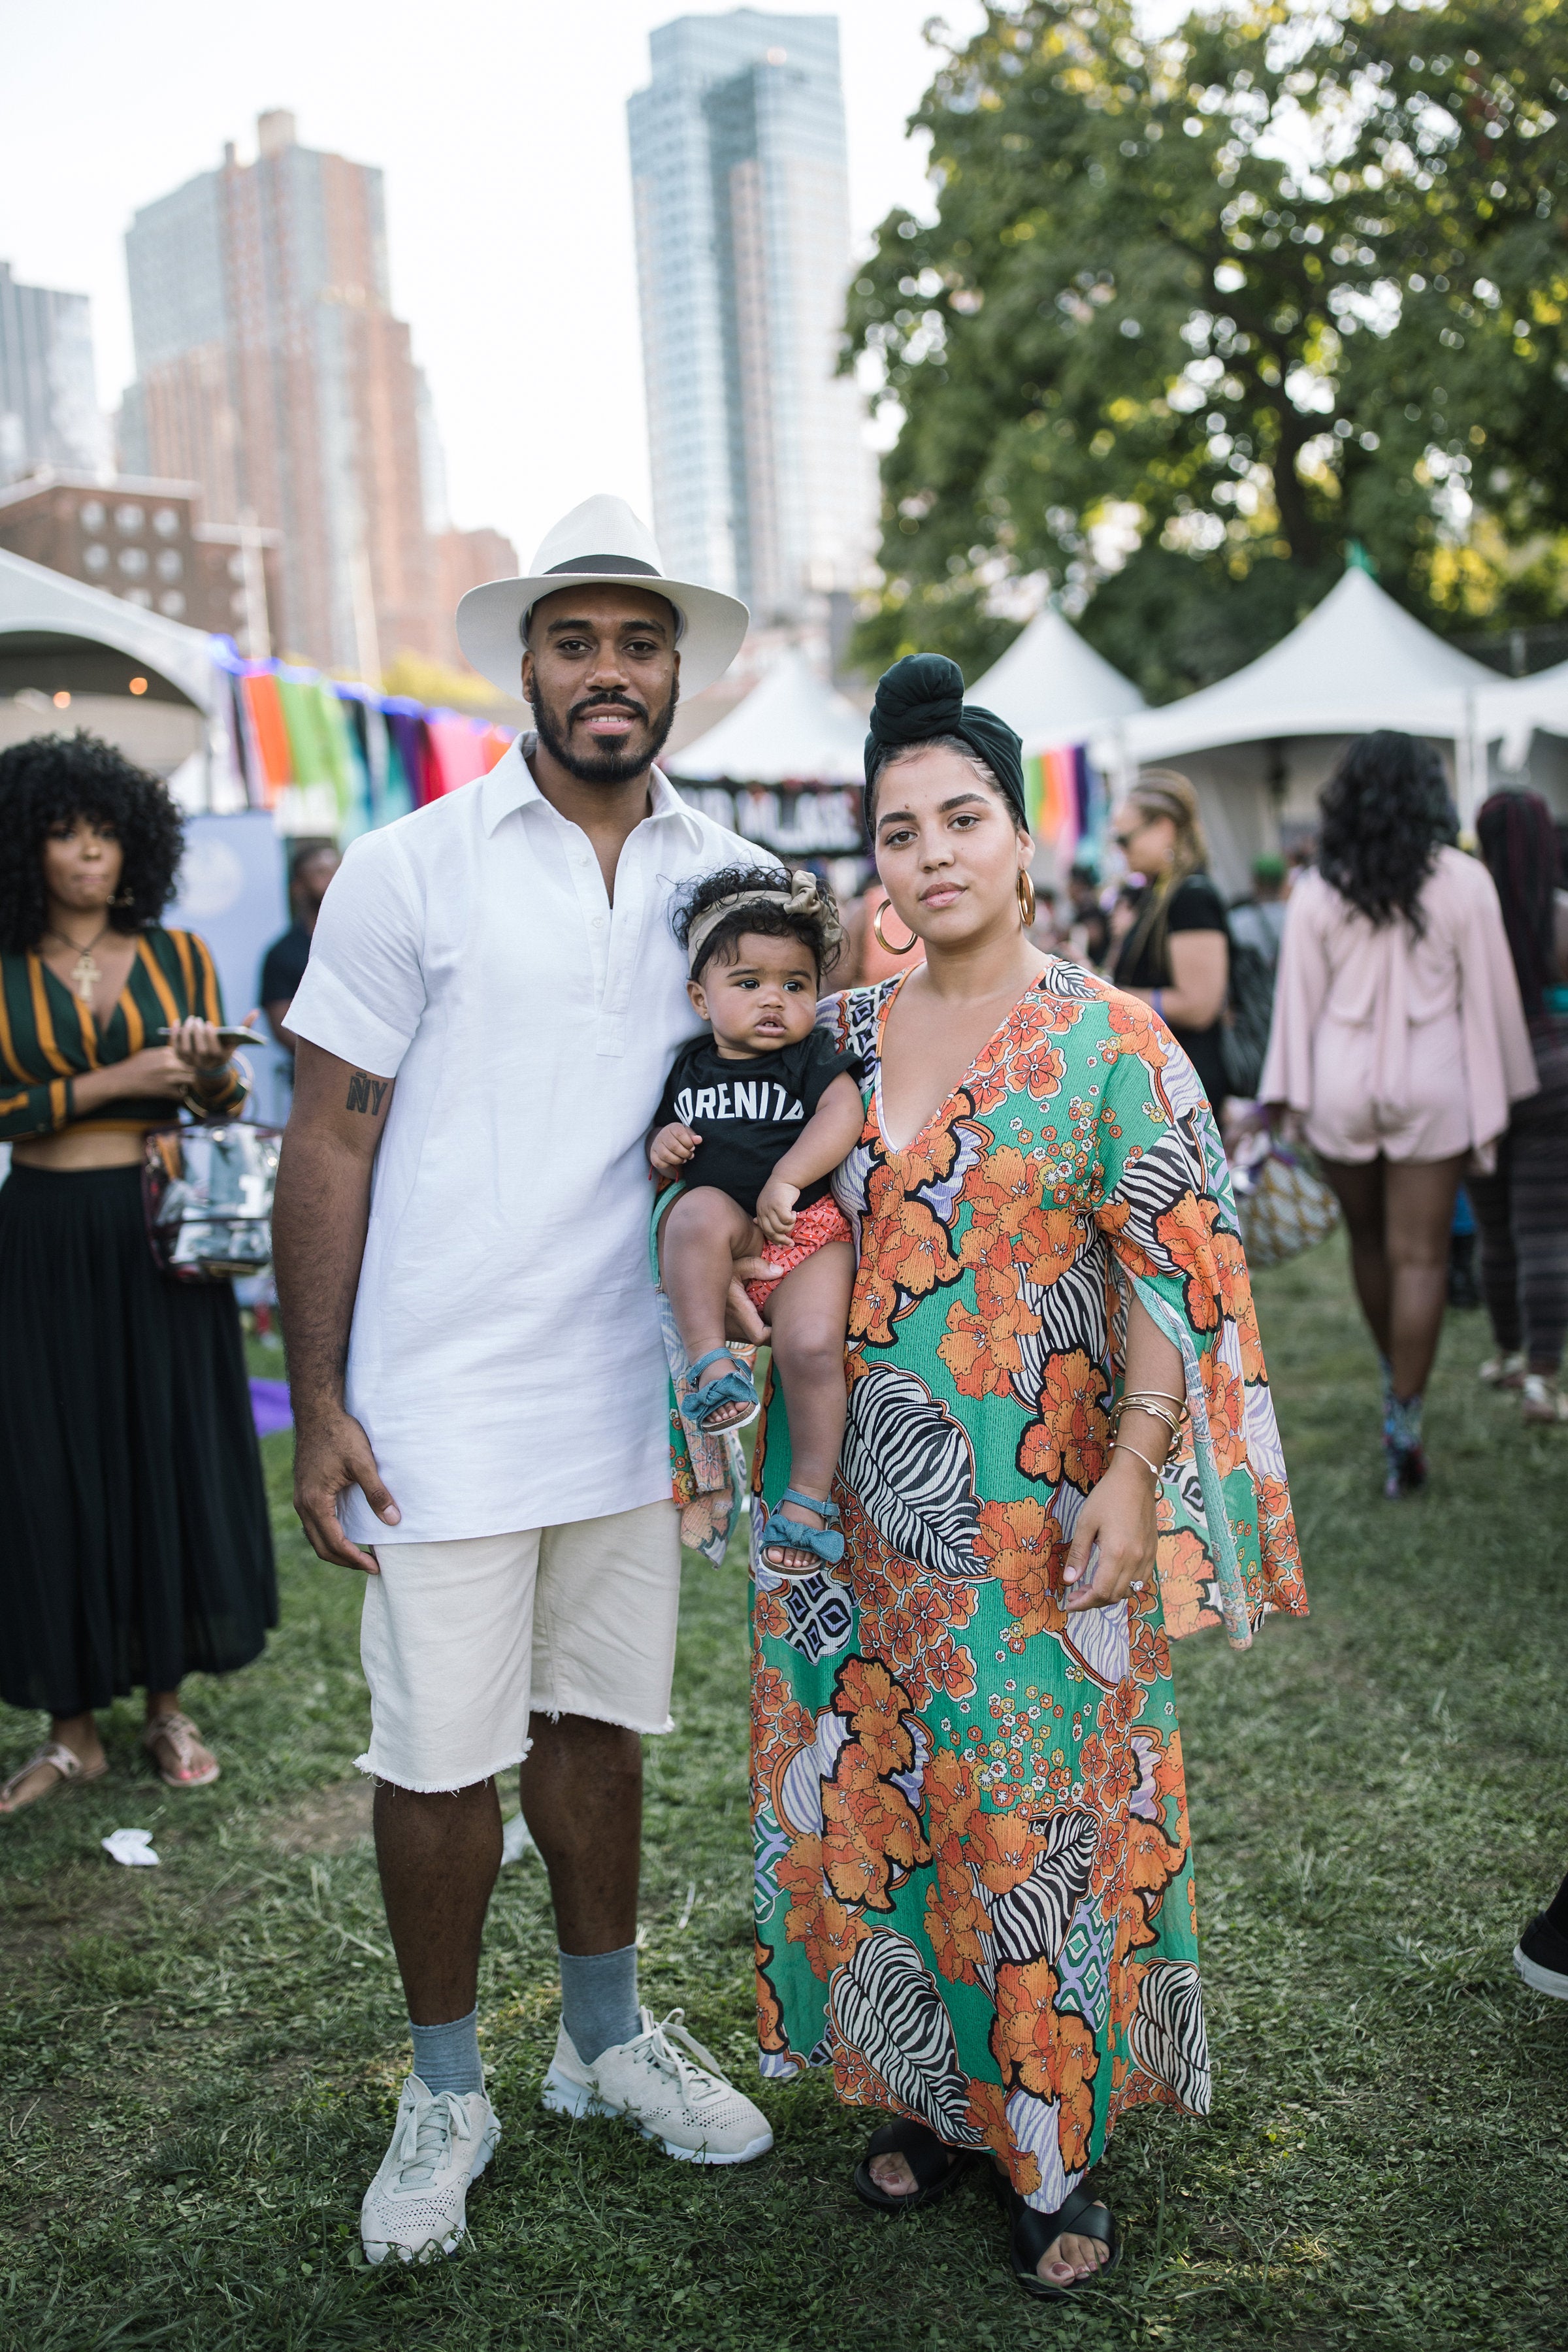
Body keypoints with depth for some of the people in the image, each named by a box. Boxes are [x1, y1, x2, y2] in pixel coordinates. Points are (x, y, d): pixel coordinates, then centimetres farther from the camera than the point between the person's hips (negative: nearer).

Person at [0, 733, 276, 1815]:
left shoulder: (177, 955, 5)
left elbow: (226, 1103, 7)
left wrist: (210, 1069, -15)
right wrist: (114, 1082, -15)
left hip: (160, 1234, 1)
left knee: (174, 1450, 4)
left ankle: (168, 1701, 20)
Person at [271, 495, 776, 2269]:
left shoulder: (725, 878, 5)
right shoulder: (410, 871, -6)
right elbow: (331, 1143, -4)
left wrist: (740, 1238, -7)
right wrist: (318, 1403, -7)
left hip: (635, 1394, 4)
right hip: (447, 1406, -3)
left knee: (597, 1723, 17)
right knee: (439, 1759, 4)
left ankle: (606, 2038, 36)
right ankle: (446, 2093, 26)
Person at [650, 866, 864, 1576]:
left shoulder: (814, 1057, 4)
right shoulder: (690, 1067, 13)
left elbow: (844, 1115, -14)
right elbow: (664, 1144, 23)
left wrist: (786, 1179, -26)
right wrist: (661, 1147, -2)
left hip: (804, 1230, -2)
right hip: (721, 1237, 2)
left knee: (813, 1347, -23)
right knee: (701, 1211, -35)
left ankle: (810, 1493, -5)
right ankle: (709, 1362, -28)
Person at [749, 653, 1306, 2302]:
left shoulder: (1110, 1040, -7)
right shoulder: (841, 1032, 5)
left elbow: (1173, 1280, -8)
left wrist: (1131, 1480, -14)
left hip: (1035, 1509, -4)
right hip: (860, 1500, 4)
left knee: (1037, 1808, 4)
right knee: (871, 1794, 12)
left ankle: (1054, 2142, 23)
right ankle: (925, 2091, 32)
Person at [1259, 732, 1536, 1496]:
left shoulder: (1317, 891, -3)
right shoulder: (1463, 882, -5)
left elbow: (1299, 998, 0)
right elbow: (1488, 996, -1)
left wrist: (1284, 1095, 5)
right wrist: (1494, 1096, 6)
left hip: (1341, 1083, 2)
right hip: (1431, 1086, -1)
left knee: (1368, 1240, 19)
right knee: (1419, 1256, 2)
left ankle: (1394, 1376, 37)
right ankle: (1402, 1425, 0)